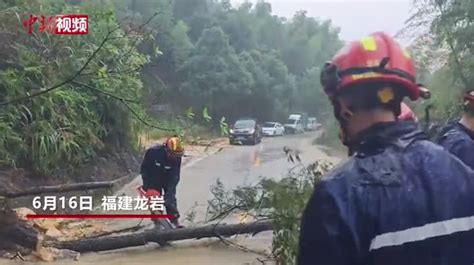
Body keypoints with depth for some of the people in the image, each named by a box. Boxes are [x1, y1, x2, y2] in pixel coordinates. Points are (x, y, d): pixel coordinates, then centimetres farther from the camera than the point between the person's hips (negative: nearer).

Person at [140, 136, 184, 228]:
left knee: (170, 199, -5)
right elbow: (144, 168, -18)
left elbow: (175, 177, -24)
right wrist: (146, 187, -18)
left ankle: (175, 221, -2)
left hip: (168, 179, 1)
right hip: (153, 179, -1)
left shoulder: (176, 158, -26)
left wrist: (168, 194, -32)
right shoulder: (153, 151, -31)